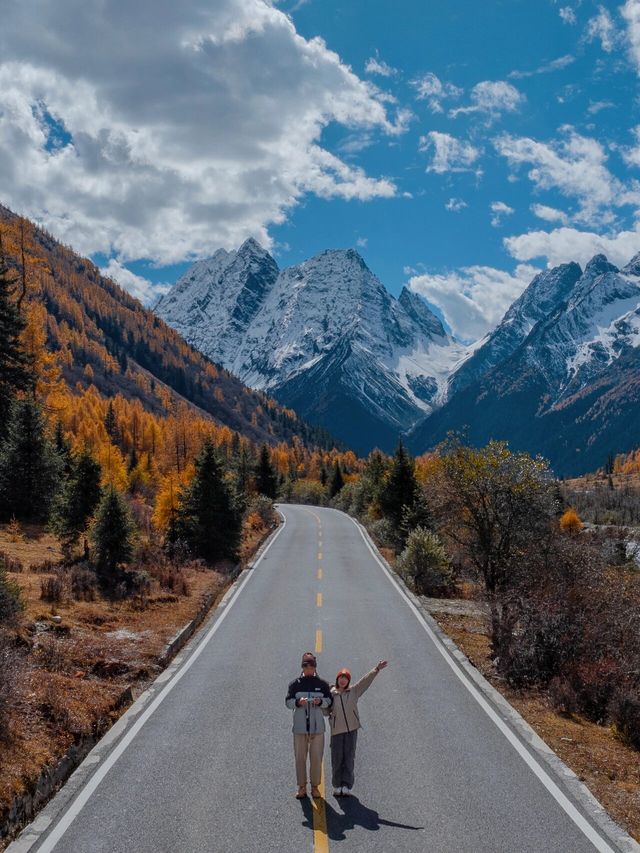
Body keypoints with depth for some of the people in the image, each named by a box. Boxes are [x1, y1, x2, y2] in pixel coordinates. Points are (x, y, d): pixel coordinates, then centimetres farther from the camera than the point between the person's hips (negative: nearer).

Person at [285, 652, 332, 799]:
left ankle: (315, 786, 15)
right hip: (300, 726, 0)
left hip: (317, 726, 0)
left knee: (316, 758, 3)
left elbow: (329, 701, 5)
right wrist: (298, 702, -21)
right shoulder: (295, 684, 4)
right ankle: (301, 787, 13)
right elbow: (288, 701, 0)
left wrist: (321, 701, -16)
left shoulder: (322, 684, 5)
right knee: (300, 758, 4)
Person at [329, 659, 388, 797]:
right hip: (336, 730, -1)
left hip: (351, 729, 1)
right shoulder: (330, 694, 3)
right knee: (337, 758, 1)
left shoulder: (354, 691, 5)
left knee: (349, 757, 1)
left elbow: (366, 680, -3)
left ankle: (346, 786, 6)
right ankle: (337, 785, 13)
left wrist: (376, 669, -13)